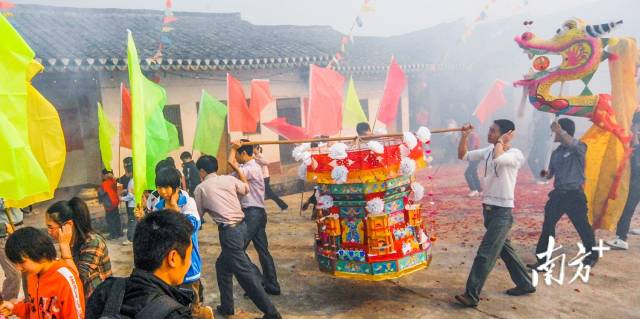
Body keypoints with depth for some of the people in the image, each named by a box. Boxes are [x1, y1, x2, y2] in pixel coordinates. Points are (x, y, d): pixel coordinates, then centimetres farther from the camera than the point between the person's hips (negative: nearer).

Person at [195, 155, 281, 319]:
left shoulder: (201, 188, 0)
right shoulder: (229, 179, 9)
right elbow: (246, 189, 28)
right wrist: (237, 168, 32)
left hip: (229, 231, -7)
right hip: (242, 226, 7)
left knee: (244, 273, -2)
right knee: (222, 265, 24)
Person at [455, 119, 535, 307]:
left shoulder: (515, 154, -15)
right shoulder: (488, 151, 7)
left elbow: (498, 159, -36)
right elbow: (462, 155, 11)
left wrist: (500, 141, -19)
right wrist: (465, 135, -1)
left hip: (502, 211, -8)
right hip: (488, 208, 8)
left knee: (485, 254, -8)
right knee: (504, 249, 20)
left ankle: (472, 295, -3)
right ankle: (525, 284, 36)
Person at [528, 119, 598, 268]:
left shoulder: (579, 148, -8)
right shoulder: (556, 152, 9)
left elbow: (572, 143, -35)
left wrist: (560, 130, -38)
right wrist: (546, 173, -7)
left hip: (574, 194, -5)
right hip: (557, 193, 6)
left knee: (582, 226, 9)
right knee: (547, 226, 1)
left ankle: (592, 255, 33)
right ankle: (542, 259, 6)